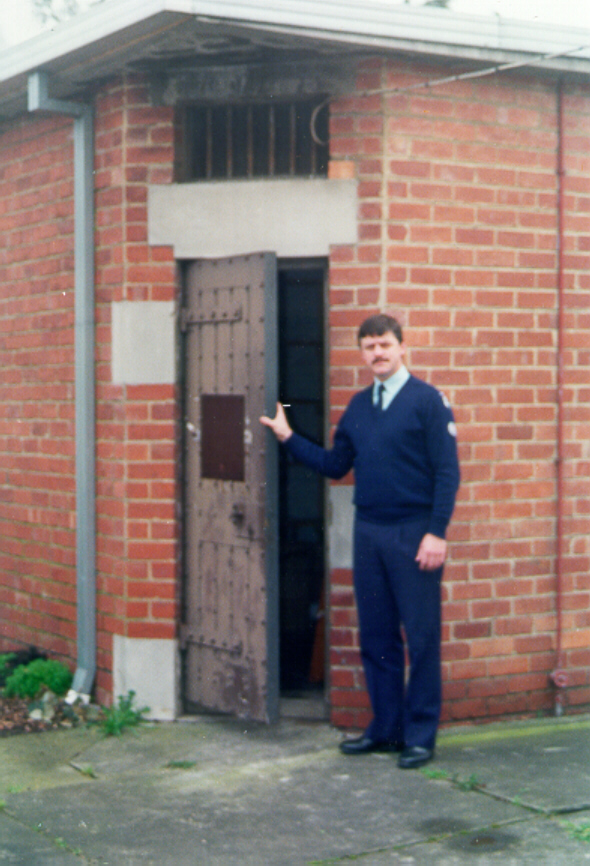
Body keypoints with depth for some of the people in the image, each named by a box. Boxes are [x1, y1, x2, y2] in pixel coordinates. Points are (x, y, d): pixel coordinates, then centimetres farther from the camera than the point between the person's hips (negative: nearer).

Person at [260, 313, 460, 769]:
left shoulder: (427, 400, -5)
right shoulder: (358, 406, 13)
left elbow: (447, 471, -9)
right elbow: (335, 464, 16)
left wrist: (436, 533, -16)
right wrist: (288, 436, 11)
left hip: (414, 534, -6)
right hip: (368, 531, 6)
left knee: (421, 637, -1)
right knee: (376, 637, 11)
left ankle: (421, 736, 8)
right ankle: (385, 728, 22)